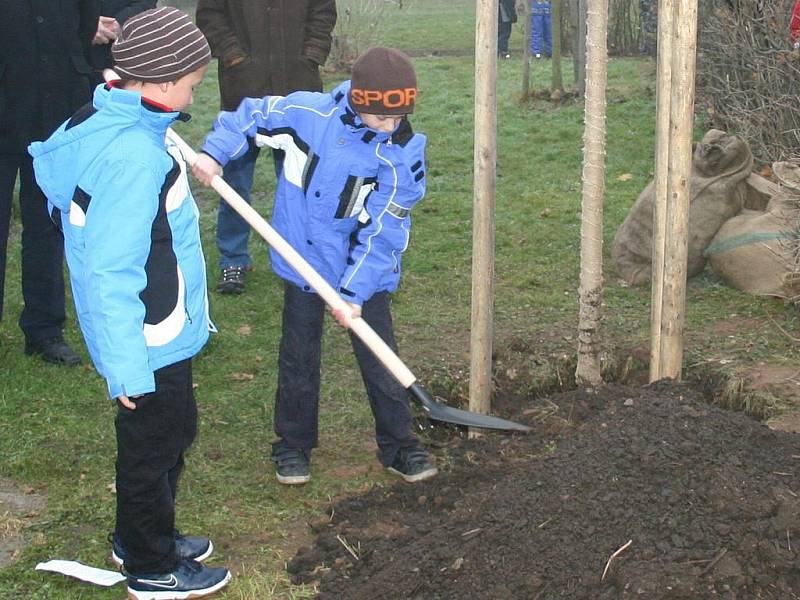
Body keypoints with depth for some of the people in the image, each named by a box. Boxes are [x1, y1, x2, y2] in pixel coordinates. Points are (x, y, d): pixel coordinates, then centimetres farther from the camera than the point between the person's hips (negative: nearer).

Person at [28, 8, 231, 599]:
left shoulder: (106, 122, 1)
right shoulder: (134, 157, -30)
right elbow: (109, 272, -29)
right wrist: (127, 367, -24)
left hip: (160, 332, 10)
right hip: (151, 347, -10)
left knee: (173, 431, 25)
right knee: (155, 443, 9)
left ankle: (141, 538, 44)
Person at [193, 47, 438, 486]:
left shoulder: (403, 155, -17)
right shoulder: (308, 112, -15)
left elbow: (382, 234, -17)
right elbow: (251, 116, 3)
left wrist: (354, 292, -20)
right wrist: (214, 152, -11)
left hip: (365, 273, -1)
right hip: (303, 262, 1)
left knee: (381, 363, 5)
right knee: (298, 362, 12)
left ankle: (398, 446, 23)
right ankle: (293, 446, 29)